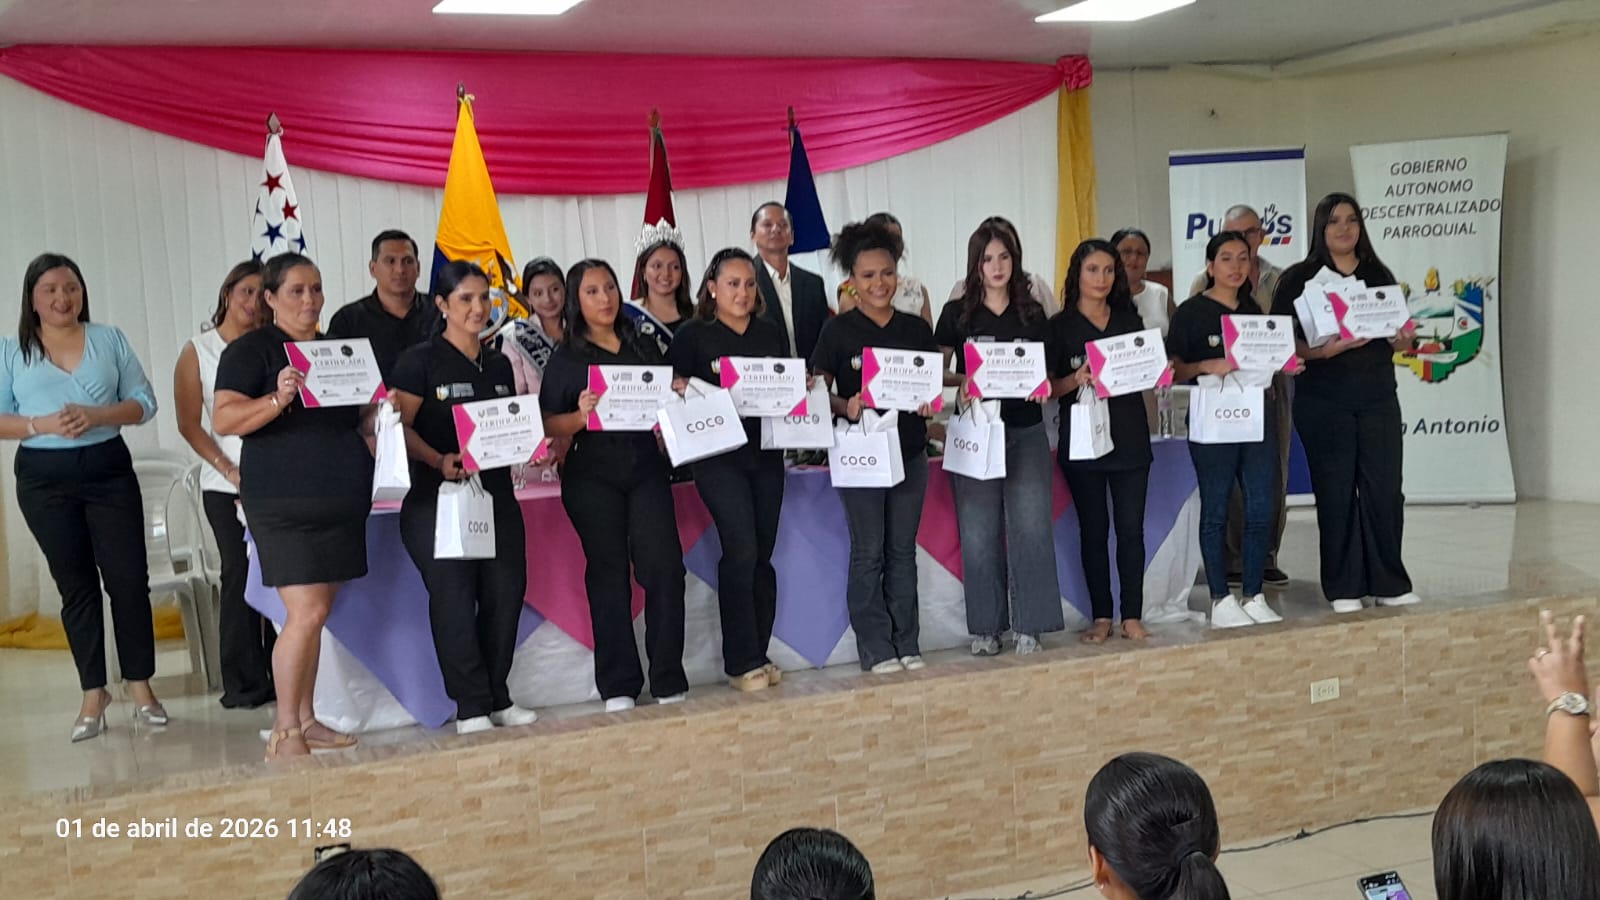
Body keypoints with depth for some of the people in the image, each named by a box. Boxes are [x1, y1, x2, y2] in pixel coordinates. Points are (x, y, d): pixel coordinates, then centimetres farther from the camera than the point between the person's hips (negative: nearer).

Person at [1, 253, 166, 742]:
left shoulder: (110, 339, 5)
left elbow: (143, 402, 1)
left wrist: (95, 415, -16)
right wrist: (43, 425, -18)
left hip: (109, 470, 0)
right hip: (44, 479, 0)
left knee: (129, 579, -2)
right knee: (76, 585, 7)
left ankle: (140, 686, 8)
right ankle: (93, 692, 14)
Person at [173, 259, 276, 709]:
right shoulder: (198, 351, 7)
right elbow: (190, 424, 3)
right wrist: (230, 470, -7)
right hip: (226, 485, -1)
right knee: (239, 574, -2)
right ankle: (243, 683, 8)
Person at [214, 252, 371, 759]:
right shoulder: (250, 350, -3)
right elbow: (223, 420, -14)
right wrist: (277, 400, -29)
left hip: (341, 502, 7)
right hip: (284, 503, -6)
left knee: (317, 613, 9)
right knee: (306, 612, -13)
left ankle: (306, 721, 18)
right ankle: (284, 733, -4)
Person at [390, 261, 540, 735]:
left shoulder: (499, 365, 16)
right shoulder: (419, 361, -2)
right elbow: (401, 429, -9)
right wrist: (440, 461, -24)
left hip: (497, 495, 6)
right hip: (438, 499, -5)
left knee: (505, 593, 3)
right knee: (453, 597, -5)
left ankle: (498, 699, 16)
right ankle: (471, 707, 3)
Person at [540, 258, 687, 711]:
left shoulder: (645, 348, 14)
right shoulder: (566, 359, 5)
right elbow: (549, 426, -1)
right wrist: (582, 415, -19)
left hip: (646, 468, 2)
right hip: (592, 475, -2)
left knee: (664, 566, -7)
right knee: (609, 572, 0)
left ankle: (669, 681, 3)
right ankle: (618, 686, 8)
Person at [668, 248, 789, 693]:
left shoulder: (771, 334, 13)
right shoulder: (692, 336, -1)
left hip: (767, 453, 5)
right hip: (718, 455, -5)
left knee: (762, 556, 7)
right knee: (741, 551, -12)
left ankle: (759, 654, 16)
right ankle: (742, 661, -3)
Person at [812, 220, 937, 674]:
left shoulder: (916, 329, 7)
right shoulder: (838, 331, -3)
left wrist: (930, 401, -8)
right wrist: (846, 407, -22)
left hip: (910, 451, 3)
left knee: (902, 550, 9)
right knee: (868, 553, 0)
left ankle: (906, 645, 16)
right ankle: (876, 649, 8)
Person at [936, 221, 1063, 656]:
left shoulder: (1032, 314, 9)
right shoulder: (956, 313, 4)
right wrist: (962, 383, -15)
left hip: (1027, 430, 1)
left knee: (1031, 528, -7)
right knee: (979, 534, 0)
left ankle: (1028, 627, 2)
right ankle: (985, 628, 11)